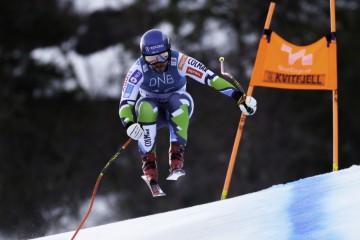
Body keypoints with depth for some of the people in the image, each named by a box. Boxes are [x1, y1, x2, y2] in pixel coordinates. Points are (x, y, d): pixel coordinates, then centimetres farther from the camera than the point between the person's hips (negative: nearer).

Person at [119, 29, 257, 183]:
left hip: (178, 109, 0)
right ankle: (148, 160, -25)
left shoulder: (179, 62, -25)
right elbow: (125, 102, -25)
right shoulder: (139, 69, -22)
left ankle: (177, 154, -28)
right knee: (145, 107, -35)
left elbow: (210, 78, -29)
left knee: (177, 100, -35)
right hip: (152, 112, 0)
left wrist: (239, 96, -38)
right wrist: (129, 124, -46)